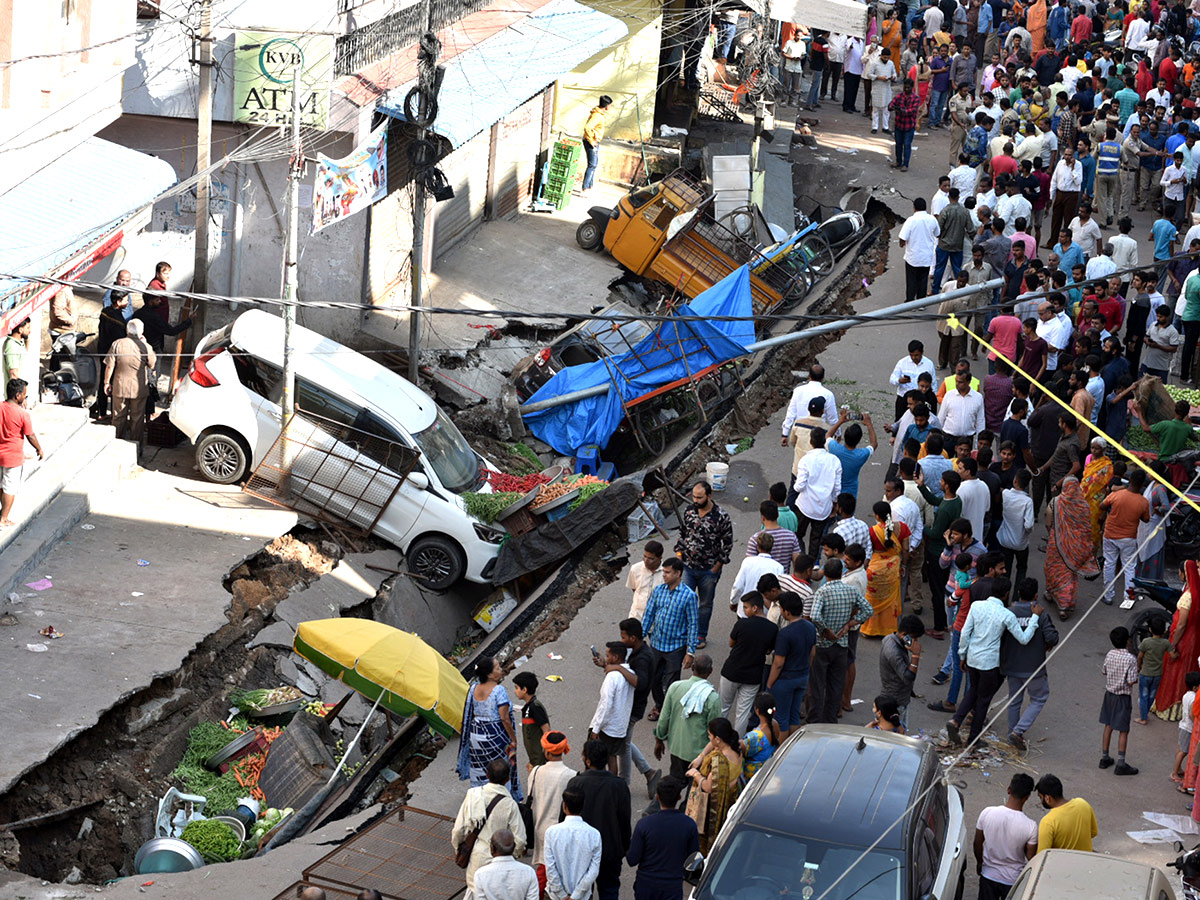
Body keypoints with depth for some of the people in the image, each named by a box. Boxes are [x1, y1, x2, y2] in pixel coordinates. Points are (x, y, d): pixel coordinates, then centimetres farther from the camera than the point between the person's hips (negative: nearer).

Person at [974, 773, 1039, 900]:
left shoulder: (987, 813, -20)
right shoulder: (1030, 826, -26)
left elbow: (978, 844, -5)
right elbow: (1031, 857, -14)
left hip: (988, 875, 2)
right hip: (1013, 880, -2)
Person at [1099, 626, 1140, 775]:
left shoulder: (1109, 655, -5)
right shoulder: (1130, 659, -23)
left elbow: (1104, 671, 9)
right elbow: (1131, 681, -22)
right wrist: (1137, 678, -1)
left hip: (1109, 694, 6)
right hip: (1123, 697, -6)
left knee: (1108, 726, 18)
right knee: (1123, 731, 3)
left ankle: (1104, 758, 26)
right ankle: (1121, 765, 5)